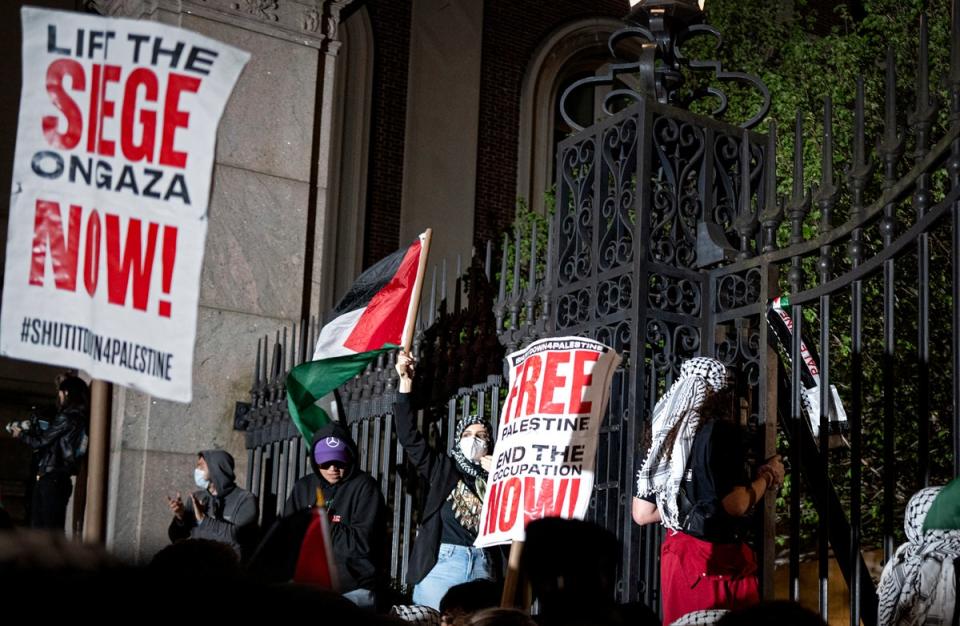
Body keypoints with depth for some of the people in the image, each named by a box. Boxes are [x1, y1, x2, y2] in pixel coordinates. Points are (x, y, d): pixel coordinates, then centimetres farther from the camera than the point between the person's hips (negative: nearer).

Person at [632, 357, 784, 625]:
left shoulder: (666, 435, 9)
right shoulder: (720, 431, -11)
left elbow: (642, 514, 11)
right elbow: (735, 504, -20)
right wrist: (768, 476, -2)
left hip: (675, 553, 7)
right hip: (717, 559, -7)